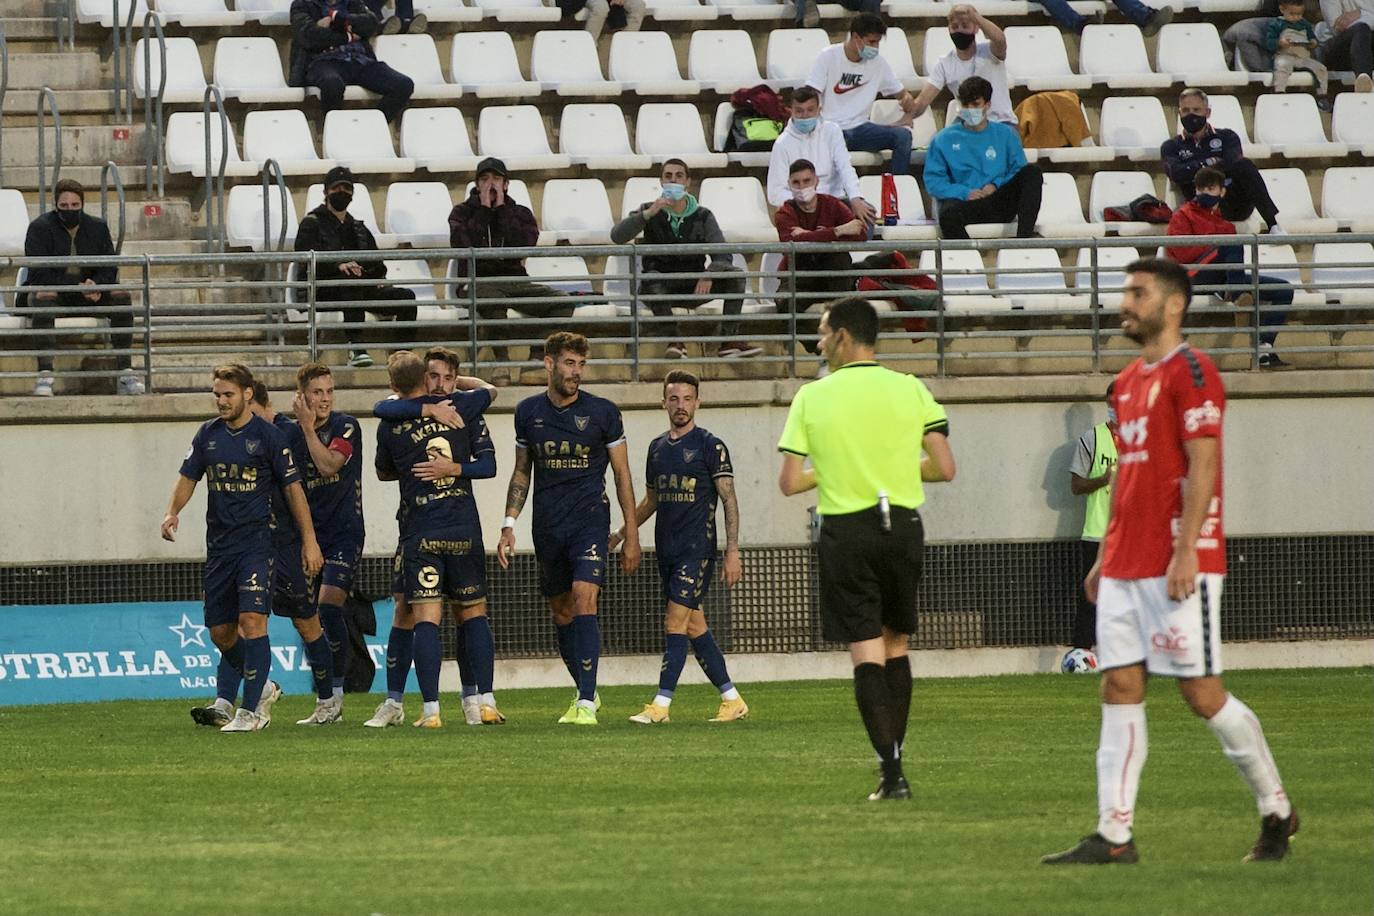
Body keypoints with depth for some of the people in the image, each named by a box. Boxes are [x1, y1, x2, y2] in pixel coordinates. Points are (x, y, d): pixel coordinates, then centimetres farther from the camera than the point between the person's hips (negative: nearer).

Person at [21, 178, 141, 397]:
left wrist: (96, 285, -22)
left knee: (121, 295, -23)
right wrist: (79, 287, -25)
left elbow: (109, 269, 2)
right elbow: (39, 274, -16)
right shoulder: (39, 228, -6)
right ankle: (45, 375, -47)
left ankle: (124, 372, -25)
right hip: (53, 292, -3)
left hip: (87, 296, 3)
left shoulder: (97, 227, 6)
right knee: (43, 296, -38)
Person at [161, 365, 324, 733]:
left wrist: (309, 541, -3)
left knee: (252, 620, -18)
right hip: (219, 545, 6)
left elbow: (293, 487, -1)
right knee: (220, 631, 7)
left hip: (256, 540, -6)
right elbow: (188, 476, 15)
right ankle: (263, 688, 30)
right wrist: (173, 512, -6)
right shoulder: (207, 434, 9)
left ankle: (251, 710, -16)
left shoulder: (268, 436, -5)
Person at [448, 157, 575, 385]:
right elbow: (463, 245, -11)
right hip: (477, 280, -3)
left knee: (562, 302, -23)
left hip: (514, 280, 3)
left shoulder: (519, 213, 14)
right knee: (493, 298, -42)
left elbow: (523, 245, -7)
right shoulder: (462, 212, 10)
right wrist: (484, 210, -6)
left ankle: (535, 360, -21)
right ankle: (501, 362, -35)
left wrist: (502, 209, -4)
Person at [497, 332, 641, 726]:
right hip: (547, 527, 4)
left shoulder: (602, 412, -2)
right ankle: (586, 691, 28)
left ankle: (586, 704, -21)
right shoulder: (528, 412, 6)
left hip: (590, 520, -4)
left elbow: (622, 475, 3)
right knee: (561, 613, 10)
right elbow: (522, 473, 16)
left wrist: (631, 536, 1)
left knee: (584, 601, -18)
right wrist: (509, 525, 8)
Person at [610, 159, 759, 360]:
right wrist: (648, 214, -26)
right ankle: (676, 339, -36)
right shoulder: (650, 212, 3)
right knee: (650, 277, -36)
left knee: (735, 275, -21)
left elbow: (722, 254, -8)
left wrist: (709, 276, -30)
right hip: (661, 289, -2)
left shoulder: (702, 216, 5)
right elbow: (617, 236, -13)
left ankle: (727, 340, -27)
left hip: (694, 288, 2)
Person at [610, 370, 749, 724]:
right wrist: (621, 533, 19)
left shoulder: (710, 446, -5)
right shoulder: (657, 448, 14)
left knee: (675, 622, -13)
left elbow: (729, 500, -7)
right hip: (667, 550, 7)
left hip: (697, 550, -7)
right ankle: (732, 700, 15)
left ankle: (661, 704, -15)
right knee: (694, 627, 7)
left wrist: (732, 551, -14)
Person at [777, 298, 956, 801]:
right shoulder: (910, 390, 0)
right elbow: (944, 468, -2)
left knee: (866, 652, -2)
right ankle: (893, 763, 18)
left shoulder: (811, 398, -4)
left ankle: (892, 771, -13)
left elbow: (789, 482, -5)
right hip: (902, 526, 2)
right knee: (897, 645, 17)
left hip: (845, 534, -2)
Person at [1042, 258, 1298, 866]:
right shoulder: (1128, 382, 17)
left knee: (1202, 692, -5)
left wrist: (1186, 552, -22)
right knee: (1119, 690, 2)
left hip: (1177, 564, -9)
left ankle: (1277, 811, 9)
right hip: (1126, 565, 9)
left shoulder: (1190, 372, -9)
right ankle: (1113, 835, 0)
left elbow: (1202, 466, -16)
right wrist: (1105, 558, 19)